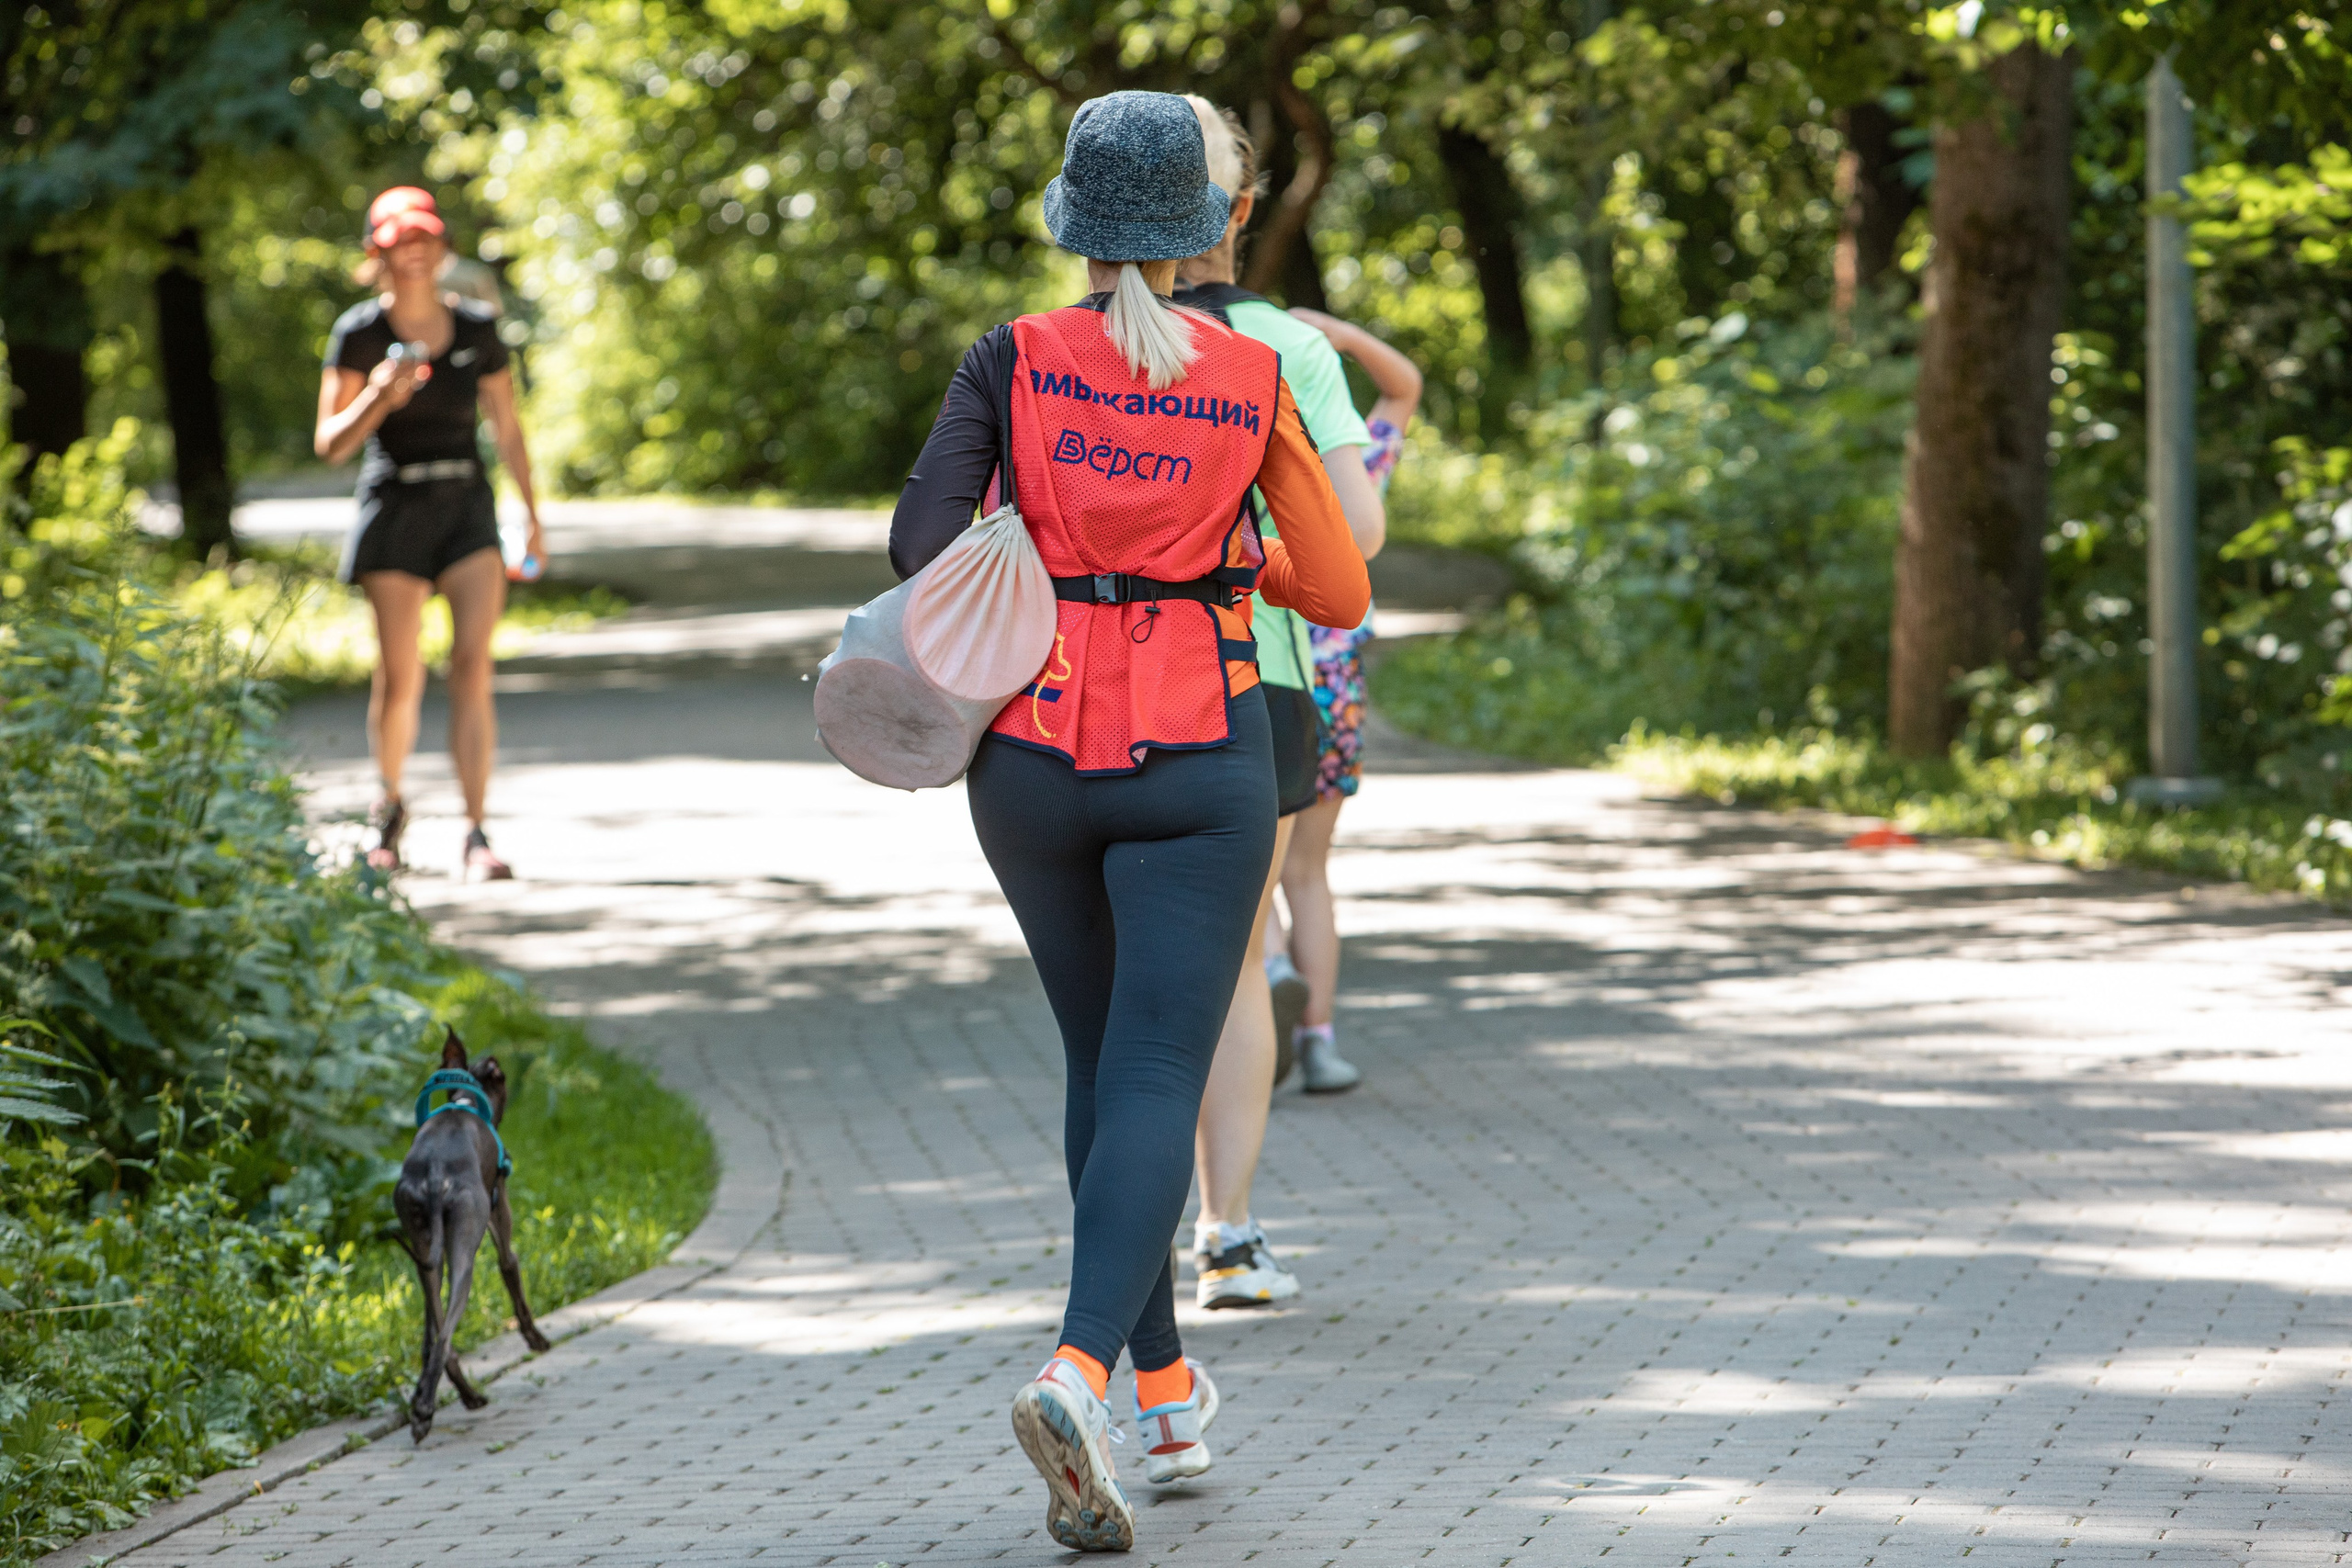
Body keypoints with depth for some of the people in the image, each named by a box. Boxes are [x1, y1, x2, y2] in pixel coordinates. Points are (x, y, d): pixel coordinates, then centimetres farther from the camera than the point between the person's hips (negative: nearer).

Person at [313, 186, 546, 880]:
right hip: (394, 505, -2)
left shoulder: (477, 327, 5)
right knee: (399, 676, 1)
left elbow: (506, 426, 14)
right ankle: (389, 808, 27)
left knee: (472, 667, -11)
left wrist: (531, 511, 12)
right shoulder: (360, 333, -3)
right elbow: (330, 443, -3)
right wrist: (378, 399, -20)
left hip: (467, 505, 2)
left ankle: (476, 834, -13)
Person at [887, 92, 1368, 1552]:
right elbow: (1337, 590, 3)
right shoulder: (1251, 380, -3)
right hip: (1199, 761, -2)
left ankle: (1164, 1390, 28)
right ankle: (1080, 1373, -31)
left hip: (1034, 758, 2)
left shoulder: (1013, 360, -4)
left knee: (1105, 1061, 20)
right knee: (1157, 1085, -7)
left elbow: (924, 541, -14)